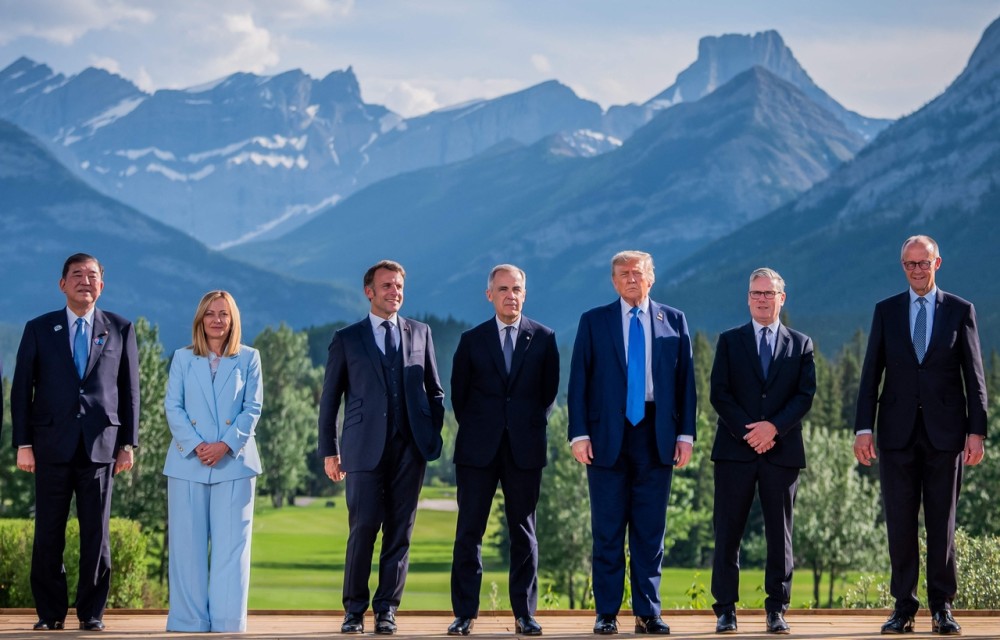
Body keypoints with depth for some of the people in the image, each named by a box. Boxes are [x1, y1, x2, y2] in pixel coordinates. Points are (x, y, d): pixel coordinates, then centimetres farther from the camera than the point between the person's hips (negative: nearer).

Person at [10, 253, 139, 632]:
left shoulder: (120, 330, 9)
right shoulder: (39, 329, 8)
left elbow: (129, 390, 9)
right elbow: (21, 389, 6)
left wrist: (128, 443, 3)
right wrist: (23, 444, -1)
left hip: (100, 444, 0)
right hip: (52, 444, 0)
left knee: (96, 533, 1)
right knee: (48, 533, 1)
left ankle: (92, 613, 8)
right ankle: (50, 613, 9)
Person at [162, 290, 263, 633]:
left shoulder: (248, 358, 8)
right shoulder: (183, 358, 8)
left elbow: (253, 409, 1)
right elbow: (173, 407, 1)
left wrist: (226, 445, -12)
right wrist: (196, 446, -13)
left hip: (234, 462, 0)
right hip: (188, 463, 1)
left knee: (230, 545, -2)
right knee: (188, 544, 0)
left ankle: (227, 623, 0)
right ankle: (190, 622, 4)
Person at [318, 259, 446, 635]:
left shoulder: (420, 333, 13)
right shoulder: (347, 339, 7)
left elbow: (434, 391, 17)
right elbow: (330, 399, 8)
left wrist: (434, 436, 7)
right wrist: (329, 450, 4)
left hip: (410, 449, 2)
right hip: (365, 448, -2)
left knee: (399, 531, 2)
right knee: (363, 529, -6)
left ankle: (387, 609, 8)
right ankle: (354, 610, 5)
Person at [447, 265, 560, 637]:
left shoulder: (543, 338, 6)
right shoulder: (472, 341, 6)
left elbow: (549, 391, 11)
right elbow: (458, 394, 11)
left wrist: (533, 426, 6)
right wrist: (475, 430, 7)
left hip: (524, 449, 0)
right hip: (479, 450, 0)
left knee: (523, 532, 4)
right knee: (469, 531, -1)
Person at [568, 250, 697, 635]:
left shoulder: (674, 322, 9)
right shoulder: (593, 322, 6)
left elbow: (685, 380, 7)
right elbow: (578, 382, 3)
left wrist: (685, 434, 1)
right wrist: (579, 434, -6)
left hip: (656, 436, 1)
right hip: (608, 434, -1)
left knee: (651, 528, 3)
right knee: (608, 529, 1)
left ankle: (647, 613, 8)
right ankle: (606, 613, 6)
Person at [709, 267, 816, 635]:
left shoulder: (800, 344, 11)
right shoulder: (730, 341, 10)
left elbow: (805, 395, 1)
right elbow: (719, 394, 1)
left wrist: (774, 426, -13)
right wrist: (748, 431, -11)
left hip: (782, 450, 1)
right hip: (735, 449, 0)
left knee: (779, 532, 2)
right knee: (728, 531, -2)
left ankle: (777, 608, 7)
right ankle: (726, 609, 2)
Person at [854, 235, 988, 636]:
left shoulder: (960, 311, 5)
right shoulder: (886, 311, 8)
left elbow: (974, 376, 3)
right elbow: (871, 374, 6)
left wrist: (976, 431, -5)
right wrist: (864, 428, -2)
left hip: (944, 431, -1)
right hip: (898, 431, 1)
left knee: (942, 523, 2)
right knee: (900, 523, 2)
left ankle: (942, 607, 9)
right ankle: (903, 607, 8)